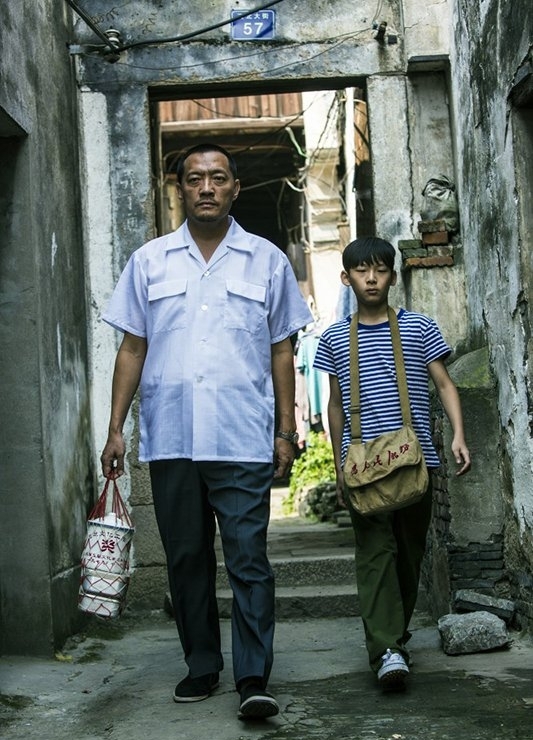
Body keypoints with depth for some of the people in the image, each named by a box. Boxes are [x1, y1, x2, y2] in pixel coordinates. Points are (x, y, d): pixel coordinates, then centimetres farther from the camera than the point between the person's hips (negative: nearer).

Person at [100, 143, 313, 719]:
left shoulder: (267, 261, 8)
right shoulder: (149, 261, 11)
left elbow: (281, 352, 10)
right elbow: (132, 349, 12)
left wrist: (286, 431, 4)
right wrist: (116, 429, 6)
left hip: (242, 440, -2)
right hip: (169, 439, 2)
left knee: (248, 559, -5)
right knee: (186, 559, 9)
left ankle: (253, 678, -2)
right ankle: (202, 667, 21)